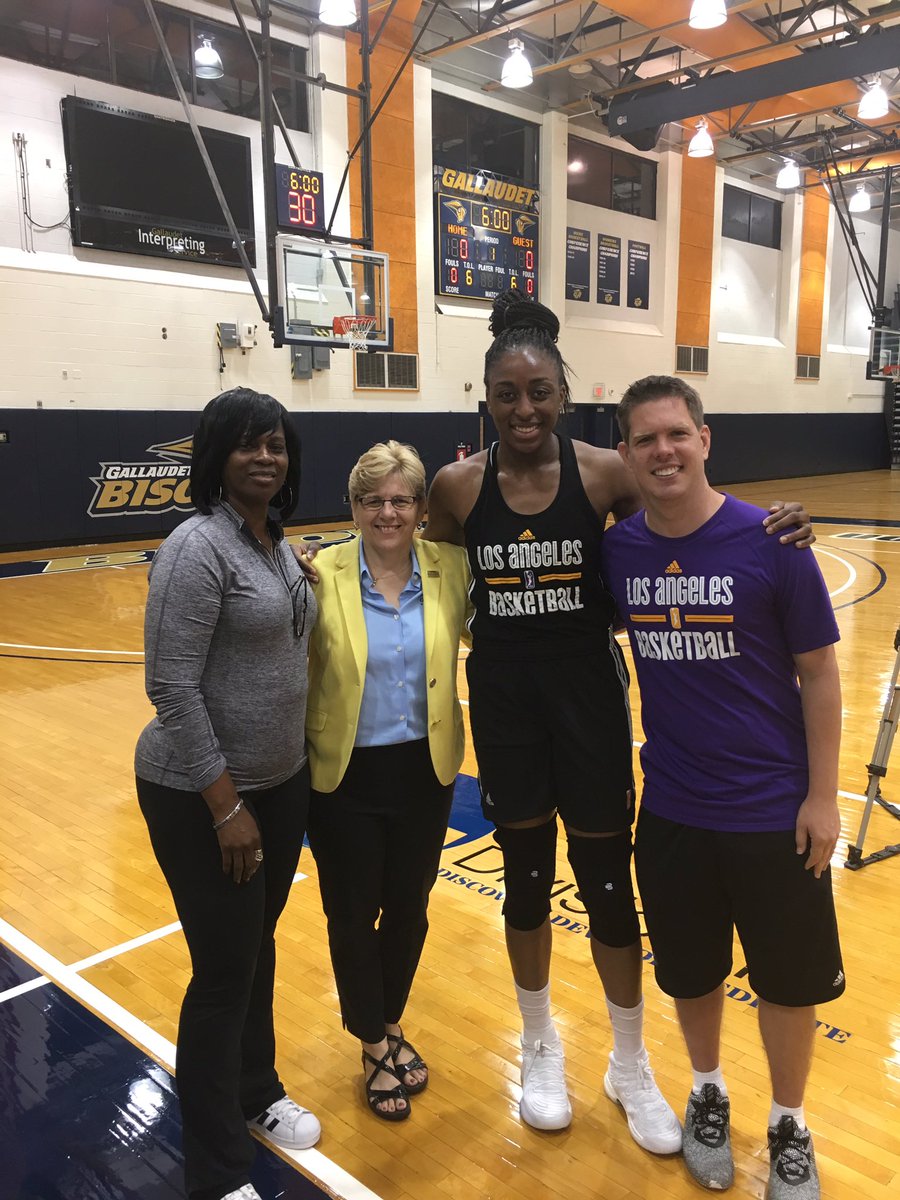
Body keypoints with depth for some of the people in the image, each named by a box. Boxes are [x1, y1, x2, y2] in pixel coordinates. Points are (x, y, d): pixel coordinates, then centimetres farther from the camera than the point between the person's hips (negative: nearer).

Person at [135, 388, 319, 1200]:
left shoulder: (276, 542, 6)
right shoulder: (199, 546, -19)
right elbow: (172, 687, -22)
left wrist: (283, 779, 14)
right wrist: (226, 805, -19)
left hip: (283, 782, 8)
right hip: (202, 796, -7)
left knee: (260, 947, 21)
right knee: (224, 972, 4)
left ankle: (257, 1094, 44)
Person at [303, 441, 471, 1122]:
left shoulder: (452, 569, -5)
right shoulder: (321, 575, -11)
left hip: (425, 771, 2)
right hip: (345, 777, -2)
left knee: (409, 908, 18)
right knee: (353, 915, 12)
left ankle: (393, 1025, 45)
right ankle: (375, 1048, 38)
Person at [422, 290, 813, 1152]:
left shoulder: (606, 473, -9)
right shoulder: (455, 486, -5)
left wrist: (772, 531, -17)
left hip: (589, 694, -1)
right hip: (504, 699, 1)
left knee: (607, 882, 9)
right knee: (525, 877, 15)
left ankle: (630, 1066, 33)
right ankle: (541, 1049, 40)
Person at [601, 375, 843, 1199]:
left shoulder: (771, 542, -14)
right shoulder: (616, 549, -6)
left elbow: (819, 673, -8)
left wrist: (822, 796, -7)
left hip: (773, 810, -2)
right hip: (671, 810, 2)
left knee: (790, 981, 13)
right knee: (690, 973, 18)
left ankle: (789, 1128, 38)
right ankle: (708, 1094, 45)